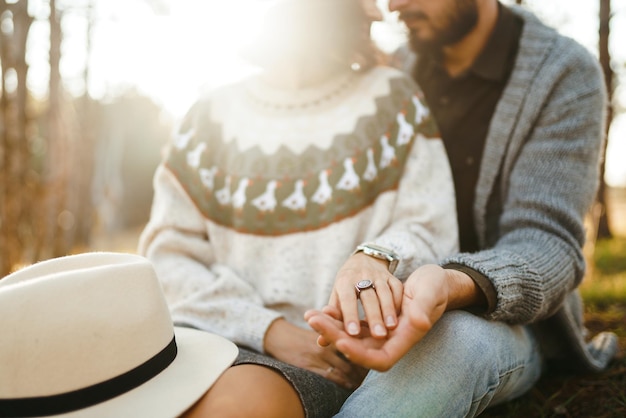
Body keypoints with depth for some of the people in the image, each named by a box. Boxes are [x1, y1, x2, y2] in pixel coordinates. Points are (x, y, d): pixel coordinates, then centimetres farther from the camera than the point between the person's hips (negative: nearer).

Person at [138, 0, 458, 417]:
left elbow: (431, 234, 2)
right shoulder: (215, 113, 10)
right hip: (218, 331, 3)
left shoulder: (390, 98, 7)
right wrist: (269, 330, -8)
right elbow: (167, 252, 6)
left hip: (331, 355, -2)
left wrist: (378, 256, -23)